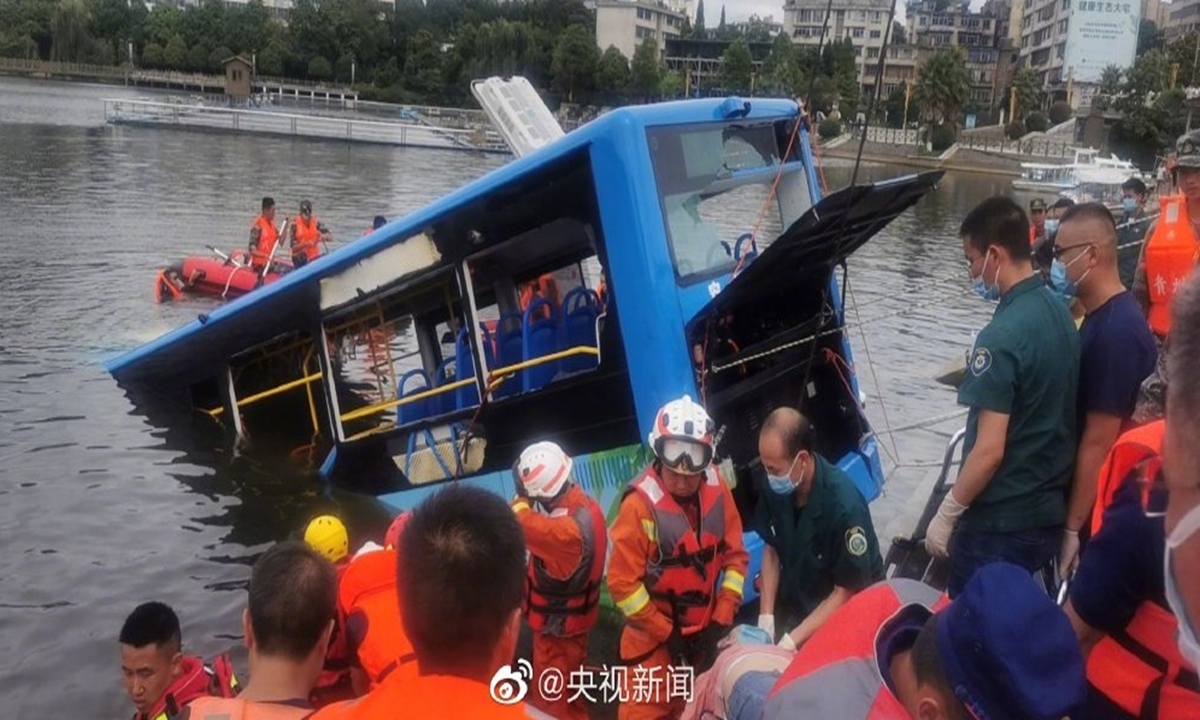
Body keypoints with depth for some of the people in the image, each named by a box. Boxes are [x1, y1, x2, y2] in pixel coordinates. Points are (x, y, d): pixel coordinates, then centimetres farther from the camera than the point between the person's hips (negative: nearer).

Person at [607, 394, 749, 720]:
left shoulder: (717, 491, -6)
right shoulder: (641, 505, -21)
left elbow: (735, 555, 2)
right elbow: (622, 581, -18)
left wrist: (720, 621, -4)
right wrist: (667, 634, -12)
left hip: (703, 633, 5)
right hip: (654, 638, -5)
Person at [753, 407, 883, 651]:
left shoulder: (844, 505, -31)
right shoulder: (776, 487, -16)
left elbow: (846, 593, -22)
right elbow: (771, 549, 0)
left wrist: (791, 641, -24)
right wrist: (766, 618, -8)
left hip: (842, 613, -4)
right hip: (794, 603, 5)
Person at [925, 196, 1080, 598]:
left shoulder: (1002, 335, -23)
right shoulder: (1059, 312, 3)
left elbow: (989, 451, -24)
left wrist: (946, 515, -12)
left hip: (1000, 523, -8)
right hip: (1048, 512, 8)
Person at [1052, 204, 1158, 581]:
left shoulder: (1116, 331, -24)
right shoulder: (1099, 315, 6)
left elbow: (1098, 443, -23)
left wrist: (1072, 527, -19)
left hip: (1094, 510, -9)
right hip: (1074, 491, 9)